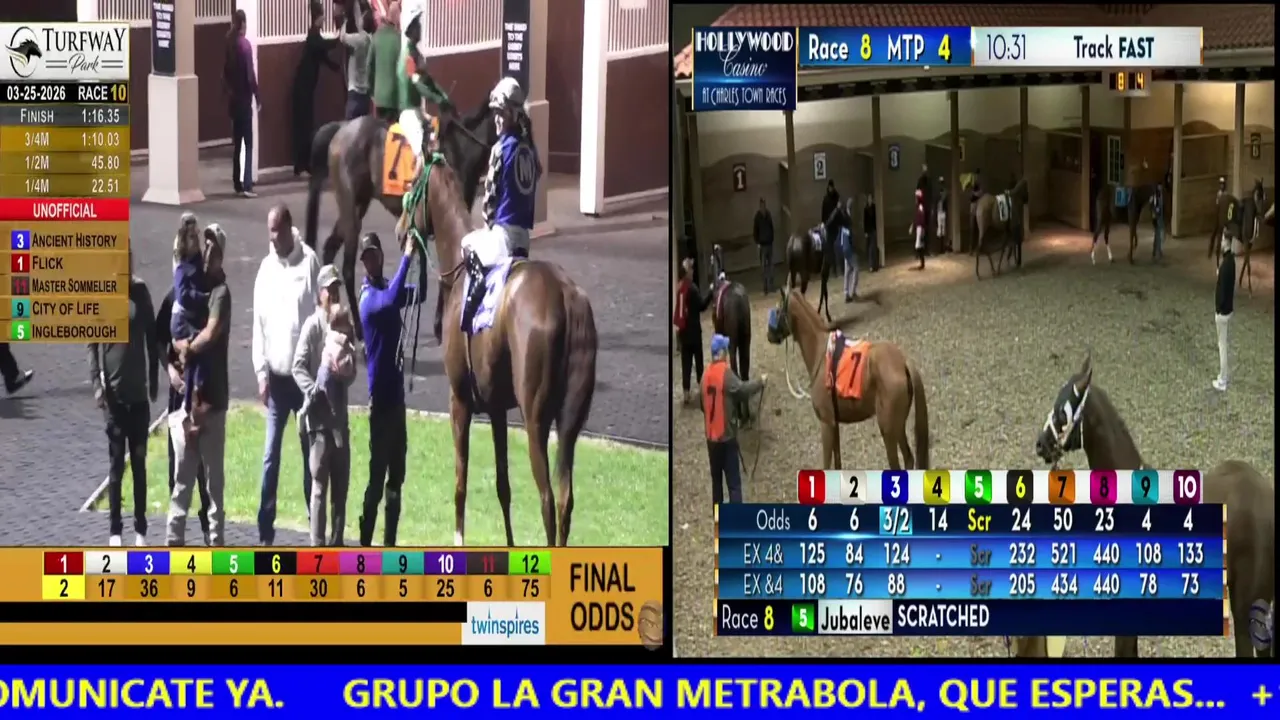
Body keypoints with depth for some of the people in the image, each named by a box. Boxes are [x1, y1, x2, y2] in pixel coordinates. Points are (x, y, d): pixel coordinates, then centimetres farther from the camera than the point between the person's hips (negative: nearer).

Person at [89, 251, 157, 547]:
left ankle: (140, 529, 14)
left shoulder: (140, 291, 2)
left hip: (138, 392, 2)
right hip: (113, 392, -2)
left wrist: (154, 379, 7)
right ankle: (115, 530, 7)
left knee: (139, 462, 7)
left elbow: (152, 338, 8)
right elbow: (92, 343, -2)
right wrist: (96, 383, -9)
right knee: (116, 463, 0)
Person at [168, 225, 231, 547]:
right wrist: (171, 365, -3)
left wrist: (187, 348, -8)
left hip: (211, 398, -6)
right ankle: (175, 537, 15)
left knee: (213, 474, 1)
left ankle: (216, 540, 6)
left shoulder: (220, 292, -8)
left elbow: (211, 332, -24)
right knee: (182, 472, 10)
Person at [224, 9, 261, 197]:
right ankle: (247, 186, -13)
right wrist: (257, 96, -7)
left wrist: (227, 91, 17)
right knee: (248, 143, -7)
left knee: (237, 142, 13)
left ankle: (238, 184, 16)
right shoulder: (245, 44, -14)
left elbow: (225, 71, 7)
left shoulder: (229, 43, 3)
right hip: (244, 98, -6)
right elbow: (250, 73, -16)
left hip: (233, 98, 6)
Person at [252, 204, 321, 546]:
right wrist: (261, 372, -2)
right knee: (270, 455, 2)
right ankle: (265, 531, 4)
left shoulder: (310, 262, -5)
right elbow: (258, 323, 6)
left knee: (311, 451, 6)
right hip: (276, 375, 3)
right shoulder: (265, 269, 5)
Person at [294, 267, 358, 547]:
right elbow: (298, 367, -10)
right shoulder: (312, 326, -7)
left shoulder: (345, 325, 9)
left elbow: (353, 371, 12)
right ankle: (317, 544, -4)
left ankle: (337, 542, 18)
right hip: (318, 414, -6)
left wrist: (346, 373, -9)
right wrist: (313, 391, -22)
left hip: (339, 413, 6)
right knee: (319, 482, -6)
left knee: (341, 482, 9)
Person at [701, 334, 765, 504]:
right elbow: (742, 390, -22)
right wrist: (760, 382, -8)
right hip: (726, 436, -6)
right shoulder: (726, 373, -15)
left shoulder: (706, 375, 5)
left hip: (711, 436, 6)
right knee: (734, 483, -6)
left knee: (716, 480, 16)